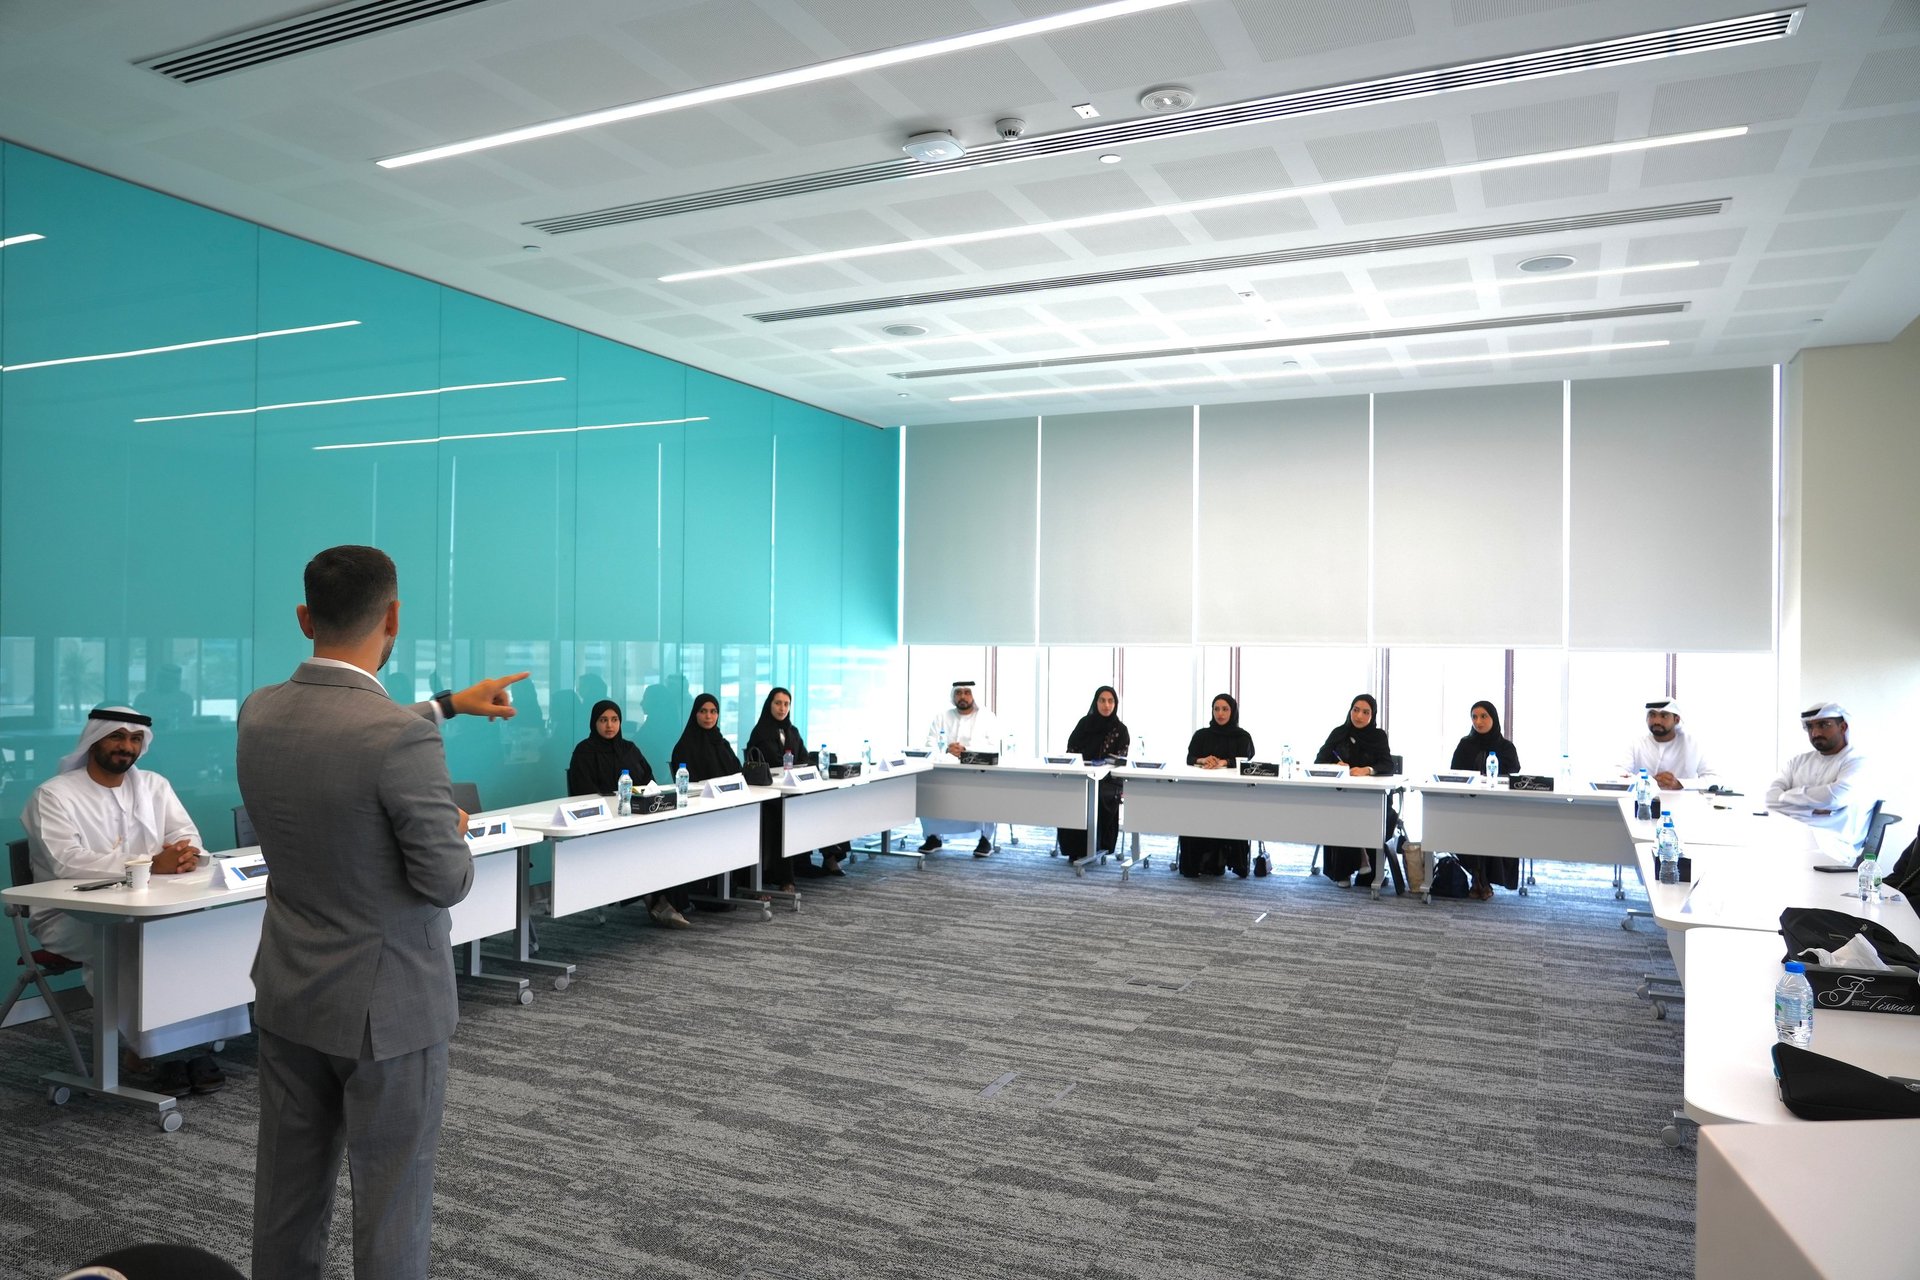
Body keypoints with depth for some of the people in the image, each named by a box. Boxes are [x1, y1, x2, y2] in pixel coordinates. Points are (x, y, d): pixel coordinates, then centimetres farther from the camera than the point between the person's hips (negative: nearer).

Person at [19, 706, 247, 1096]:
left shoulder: (154, 786, 11)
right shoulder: (53, 795, -8)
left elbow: (187, 834, 5)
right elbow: (66, 862, -23)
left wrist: (184, 854, -22)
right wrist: (150, 864, -34)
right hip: (71, 917, -5)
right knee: (144, 942, -33)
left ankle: (196, 1041, -15)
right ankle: (149, 1049, -17)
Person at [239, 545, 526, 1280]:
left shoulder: (259, 715, -3)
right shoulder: (402, 739, -26)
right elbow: (449, 882, -19)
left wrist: (451, 703, 25)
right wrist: (454, 831, 1)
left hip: (288, 997, 7)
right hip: (389, 1004, -7)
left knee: (287, 1195, 18)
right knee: (391, 1201, 8)